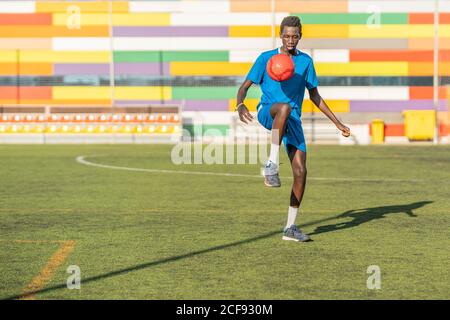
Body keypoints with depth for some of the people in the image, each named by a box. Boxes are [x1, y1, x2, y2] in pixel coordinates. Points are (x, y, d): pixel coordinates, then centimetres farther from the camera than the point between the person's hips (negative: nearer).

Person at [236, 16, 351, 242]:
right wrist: (240, 105, -24)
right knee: (284, 107, -41)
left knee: (300, 171, -10)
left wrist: (338, 123, 16)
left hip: (292, 121, 3)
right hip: (267, 113, -3)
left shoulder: (305, 61, 12)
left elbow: (315, 96, 20)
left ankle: (290, 227, -2)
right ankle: (272, 164, -41)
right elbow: (245, 86, 0)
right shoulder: (266, 58, 4)